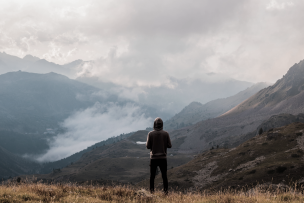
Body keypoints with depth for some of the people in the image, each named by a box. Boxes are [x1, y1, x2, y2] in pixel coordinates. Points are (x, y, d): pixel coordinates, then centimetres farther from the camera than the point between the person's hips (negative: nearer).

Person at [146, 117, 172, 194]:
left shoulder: (150, 134, -6)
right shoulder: (166, 134, -4)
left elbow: (148, 146, -7)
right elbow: (169, 145, -3)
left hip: (153, 157, 0)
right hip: (163, 157, 1)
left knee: (152, 175, 9)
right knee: (164, 175, 7)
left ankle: (152, 190, 7)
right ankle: (165, 191, 3)